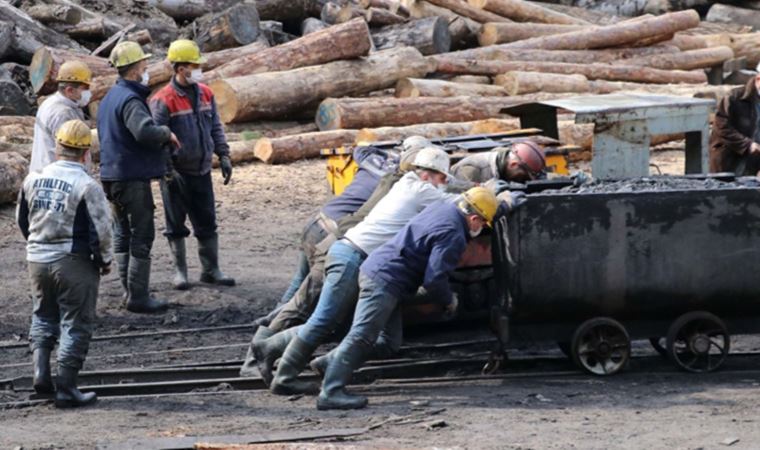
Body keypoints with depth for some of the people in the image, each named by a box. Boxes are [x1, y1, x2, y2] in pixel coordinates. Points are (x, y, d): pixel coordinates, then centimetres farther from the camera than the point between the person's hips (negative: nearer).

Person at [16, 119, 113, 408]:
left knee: (43, 317, 23)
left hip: (37, 259, 5)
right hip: (74, 263, -5)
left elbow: (22, 220, 13)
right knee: (75, 325, 4)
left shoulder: (33, 179, 1)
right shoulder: (86, 186, -16)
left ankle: (41, 373, 9)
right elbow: (100, 231, -16)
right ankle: (66, 389, 5)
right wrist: (104, 261, 1)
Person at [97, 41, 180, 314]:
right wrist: (167, 133, -15)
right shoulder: (130, 100, -18)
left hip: (112, 175, 10)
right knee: (141, 237, -5)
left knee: (122, 235, 15)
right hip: (133, 176, -10)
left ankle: (130, 290, 21)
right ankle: (138, 296, -5)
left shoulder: (110, 98, 14)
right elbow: (145, 131, -34)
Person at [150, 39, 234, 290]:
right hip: (176, 173, -6)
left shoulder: (205, 94, 6)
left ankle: (210, 269, 20)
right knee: (176, 226, 5)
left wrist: (224, 156, 8)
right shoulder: (164, 100, -14)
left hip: (202, 171, 6)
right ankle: (180, 272, 15)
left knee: (207, 223, 10)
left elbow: (215, 127, 14)